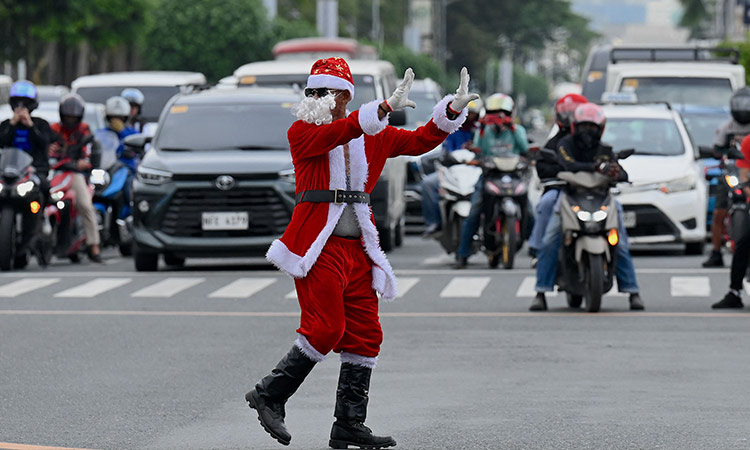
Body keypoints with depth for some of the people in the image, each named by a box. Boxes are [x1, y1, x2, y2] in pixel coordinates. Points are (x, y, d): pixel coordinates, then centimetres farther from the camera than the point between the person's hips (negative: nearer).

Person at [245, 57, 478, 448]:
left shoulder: (372, 136, 13)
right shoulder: (302, 133, -2)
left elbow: (421, 141, 15)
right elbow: (337, 133, -21)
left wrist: (453, 109, -1)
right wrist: (386, 107, -32)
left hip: (358, 250, 6)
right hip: (318, 247, -6)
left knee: (365, 334, 2)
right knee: (326, 329, -15)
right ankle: (269, 395, -2)